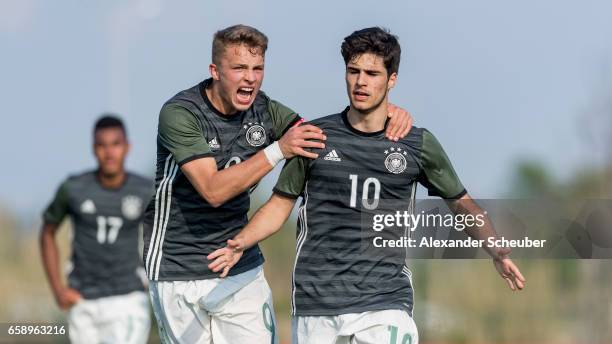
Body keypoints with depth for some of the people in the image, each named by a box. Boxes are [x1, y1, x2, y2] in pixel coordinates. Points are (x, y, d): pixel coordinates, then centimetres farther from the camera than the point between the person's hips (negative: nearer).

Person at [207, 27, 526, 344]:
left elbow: (460, 202, 14)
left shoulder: (418, 144, 4)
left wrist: (496, 251, -1)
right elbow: (281, 203, 9)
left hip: (386, 303, -1)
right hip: (316, 301, 1)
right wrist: (240, 243, -8)